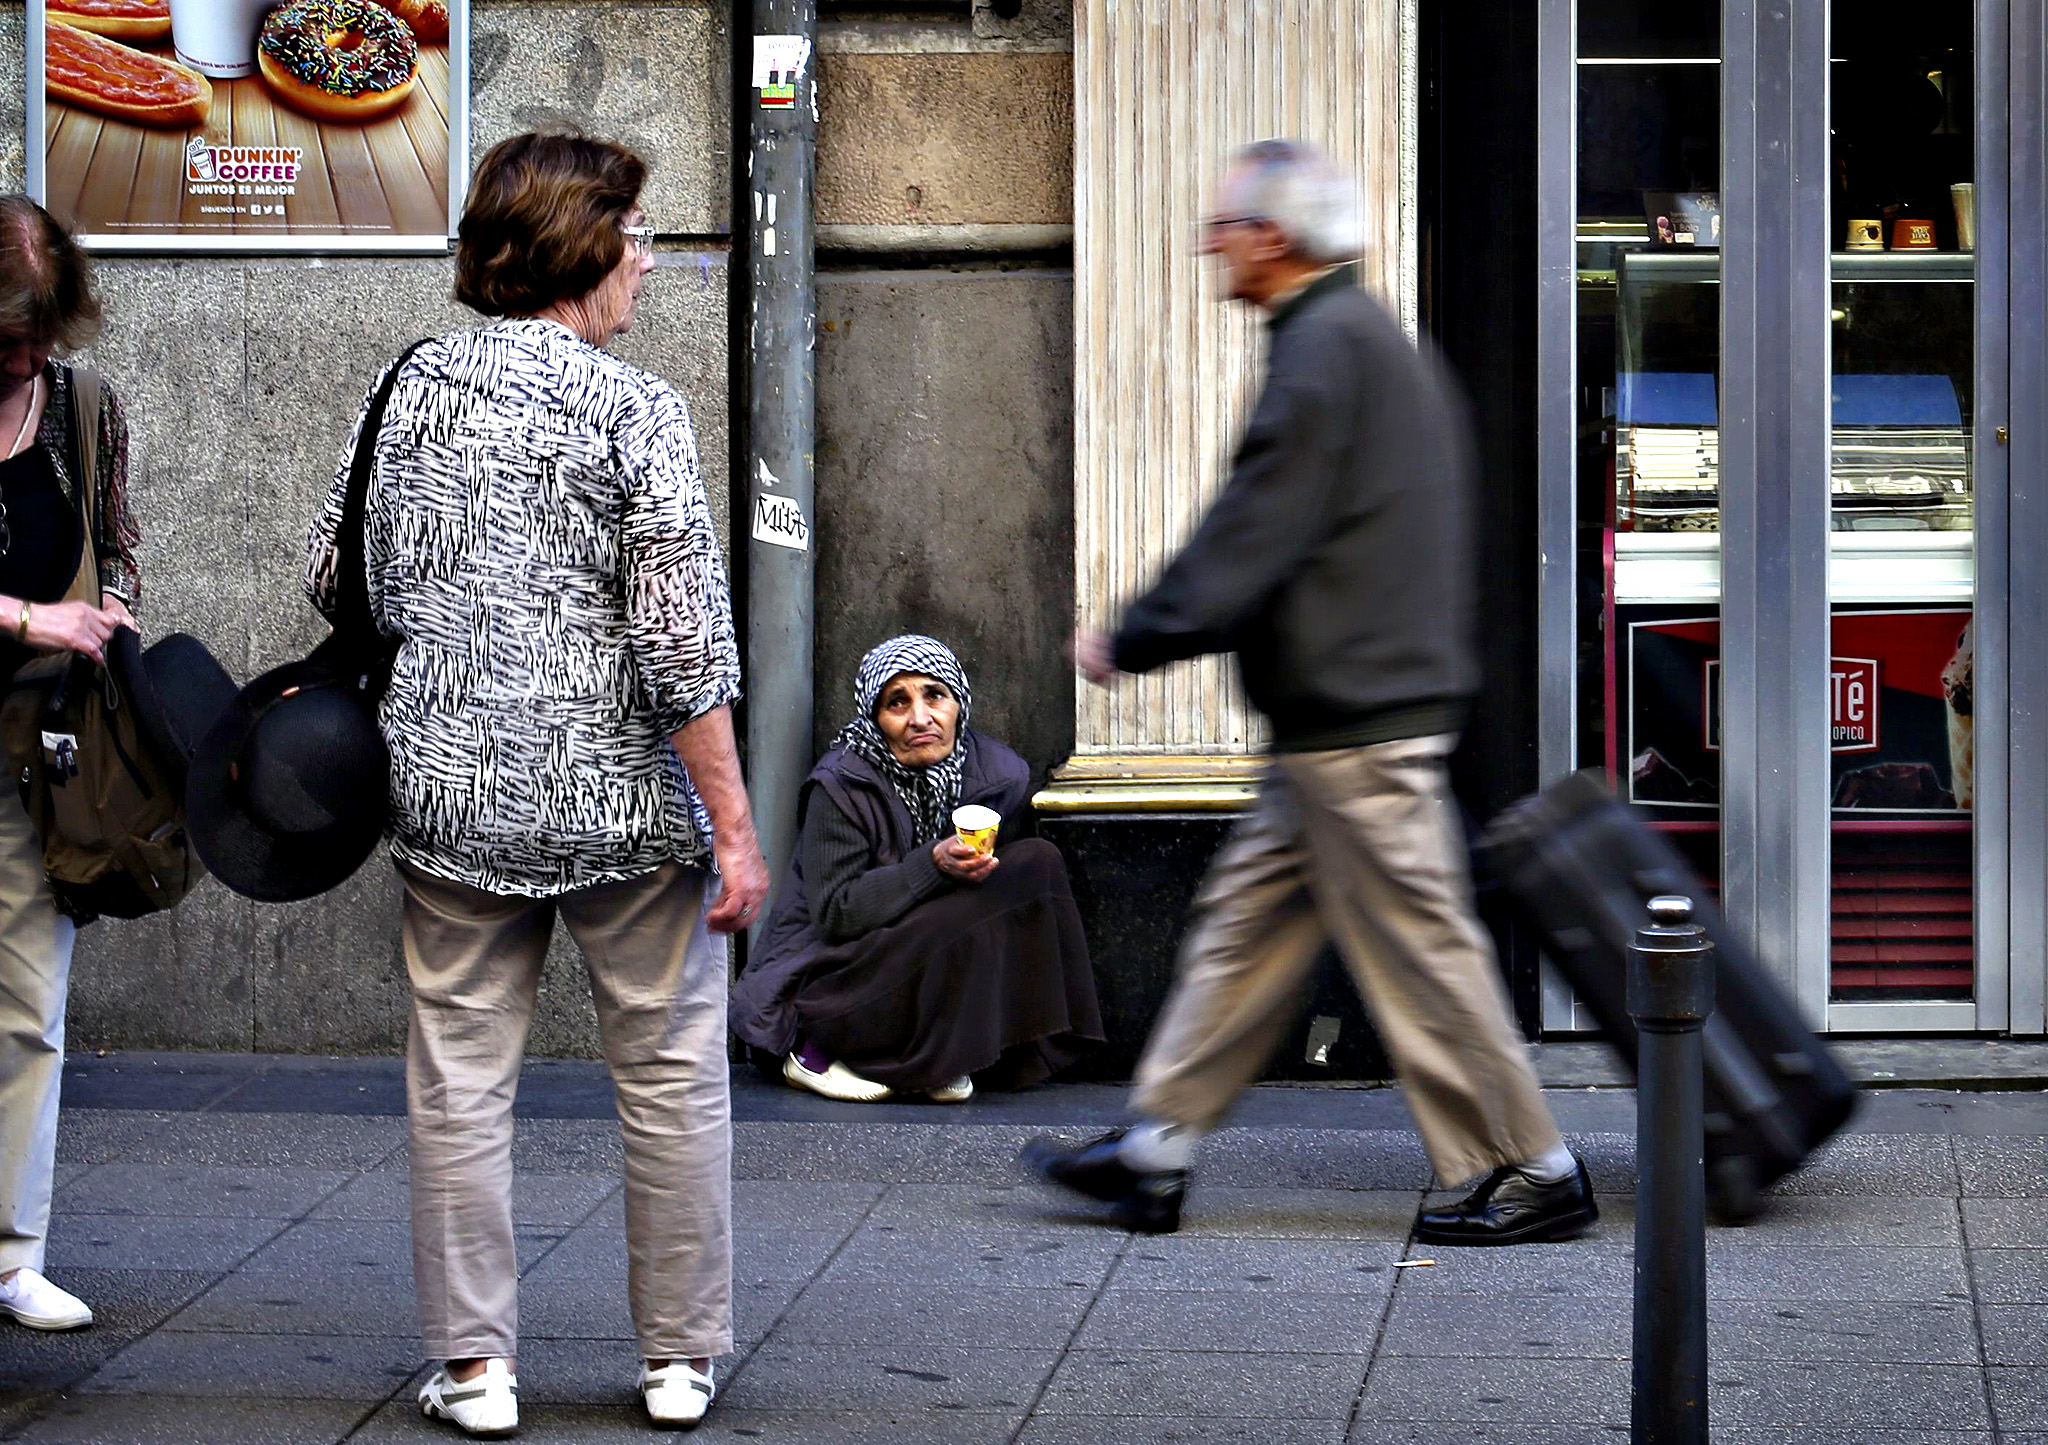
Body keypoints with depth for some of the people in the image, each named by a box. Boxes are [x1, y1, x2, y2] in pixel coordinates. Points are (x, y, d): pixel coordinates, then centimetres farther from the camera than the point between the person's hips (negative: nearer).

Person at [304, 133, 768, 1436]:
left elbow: (337, 576, 12)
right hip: (623, 797, -4)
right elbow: (683, 641, -15)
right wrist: (733, 826, -10)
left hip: (452, 792, 4)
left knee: (461, 1076, 9)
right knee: (673, 1073, 10)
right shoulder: (635, 410, -12)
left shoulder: (415, 385, 3)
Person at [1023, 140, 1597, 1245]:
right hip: (1351, 710, 11)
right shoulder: (1368, 339, 17)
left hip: (1354, 719, -11)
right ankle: (1155, 1149, 17)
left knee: (1418, 947, -4)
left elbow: (1255, 532, -18)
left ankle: (1533, 1174, 2)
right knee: (1246, 921, 12)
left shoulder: (1326, 347, -16)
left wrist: (1132, 644, -10)